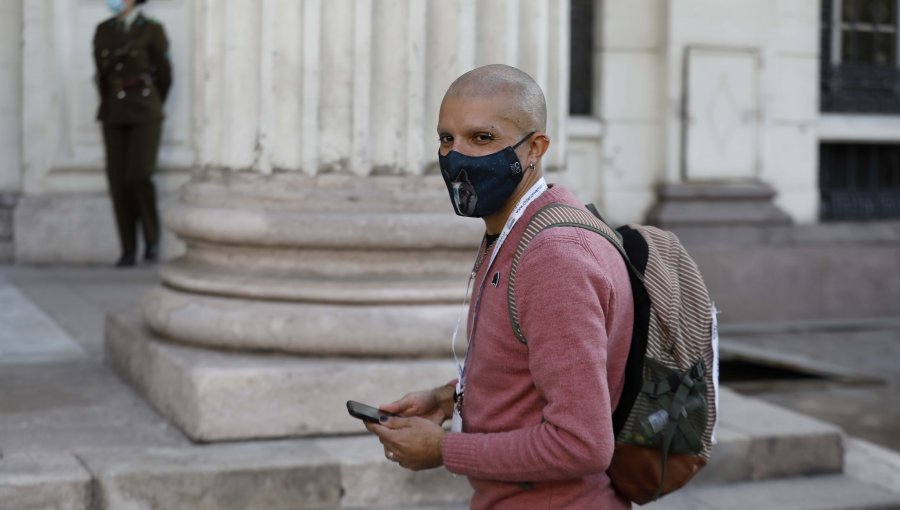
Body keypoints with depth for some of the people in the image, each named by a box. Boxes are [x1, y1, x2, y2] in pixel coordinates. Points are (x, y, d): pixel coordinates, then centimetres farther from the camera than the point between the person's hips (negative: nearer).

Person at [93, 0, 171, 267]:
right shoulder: (103, 31, 6)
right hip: (115, 117, 4)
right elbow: (102, 73, 15)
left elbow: (164, 75, 2)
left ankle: (152, 237, 3)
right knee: (119, 183, -2)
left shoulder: (152, 31, -6)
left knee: (139, 177, -18)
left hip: (144, 115, -4)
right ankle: (128, 250, 6)